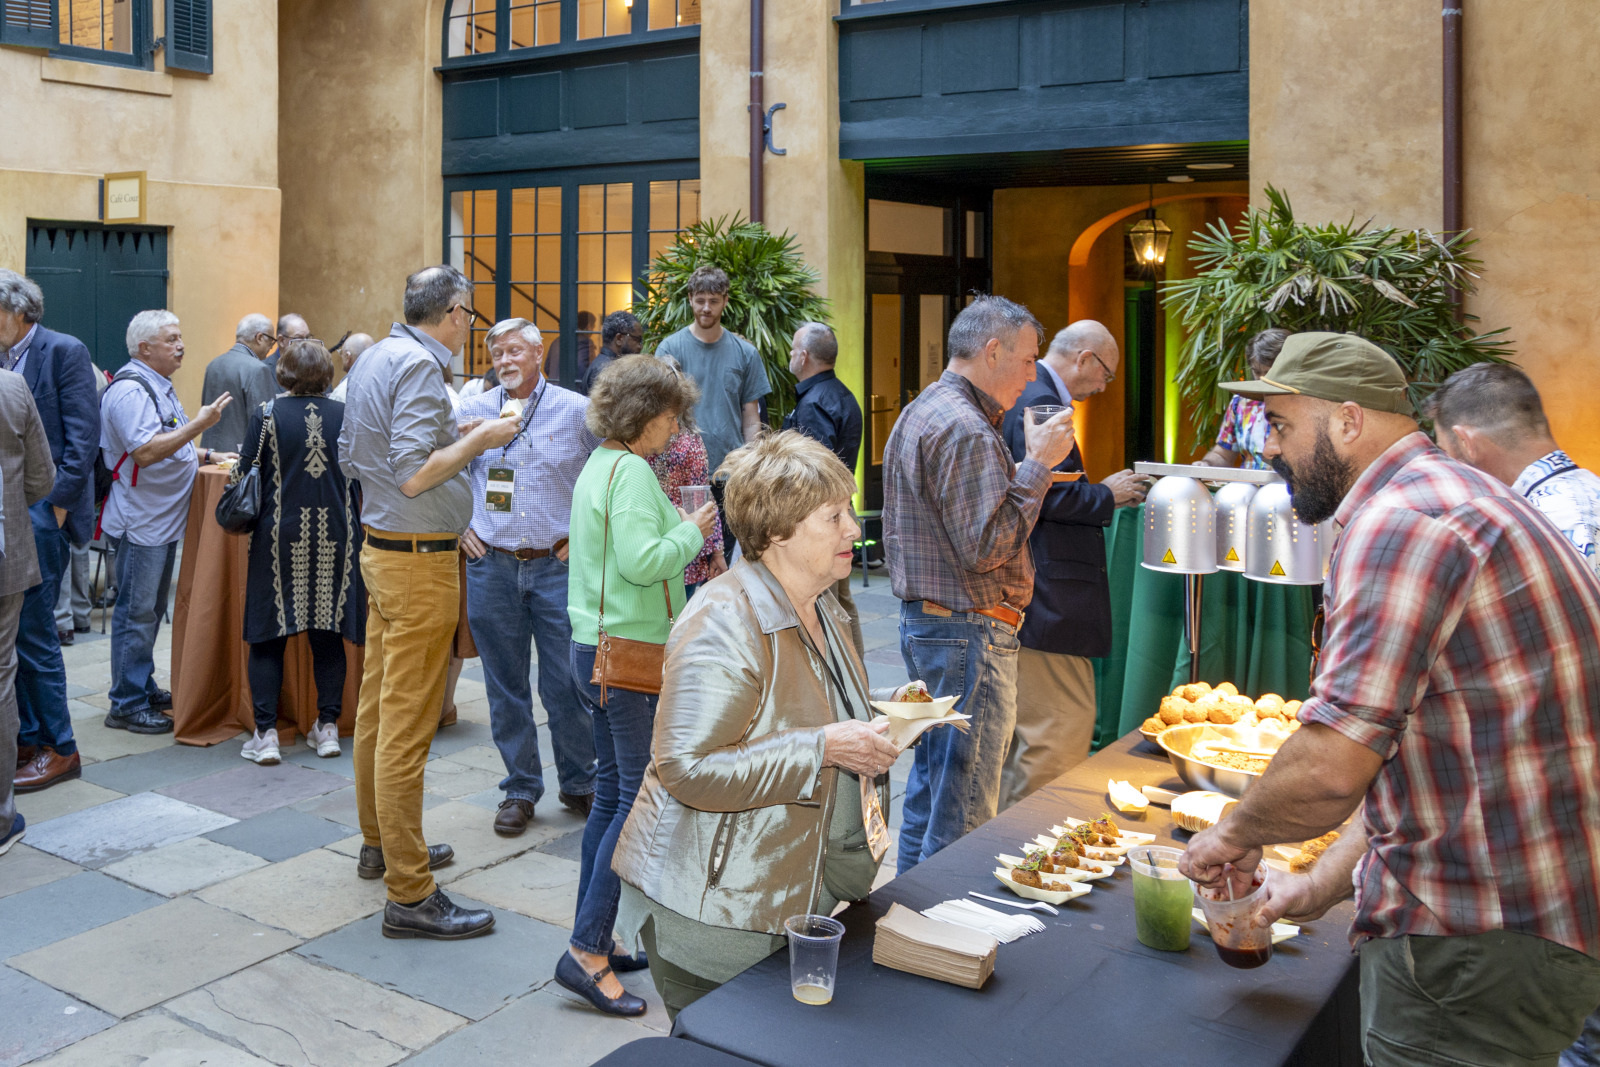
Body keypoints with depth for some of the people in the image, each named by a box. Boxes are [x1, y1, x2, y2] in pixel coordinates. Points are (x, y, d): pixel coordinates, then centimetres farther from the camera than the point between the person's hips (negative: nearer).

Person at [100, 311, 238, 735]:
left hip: (163, 521, 10)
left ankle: (144, 688, 27)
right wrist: (199, 424, -26)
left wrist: (208, 455, 13)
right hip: (140, 522, -10)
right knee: (136, 613, -4)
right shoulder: (130, 390, -17)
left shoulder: (159, 386, 17)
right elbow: (145, 452, -27)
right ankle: (126, 706, 3)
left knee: (151, 610, 16)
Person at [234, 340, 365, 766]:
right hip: (334, 536, 2)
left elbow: (242, 474, 0)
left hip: (281, 535, -2)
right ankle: (328, 726, 14)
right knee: (328, 634, 10)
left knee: (269, 634, 5)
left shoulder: (267, 416, -4)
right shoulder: (347, 416, 1)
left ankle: (265, 734, 4)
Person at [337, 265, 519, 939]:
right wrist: (478, 439, -13)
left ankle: (380, 844, 34)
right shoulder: (419, 365, -17)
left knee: (378, 706, 19)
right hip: (419, 561, -10)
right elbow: (413, 476, -26)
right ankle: (409, 895, 0)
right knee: (408, 725, -6)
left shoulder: (372, 359, 12)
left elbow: (349, 458, 19)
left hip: (380, 548, 10)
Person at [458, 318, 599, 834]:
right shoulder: (473, 410, 6)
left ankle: (579, 783, 21)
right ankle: (520, 788, 22)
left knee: (567, 684, 2)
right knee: (506, 686, 9)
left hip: (558, 565, -2)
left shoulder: (578, 411, -1)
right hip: (492, 567, 2)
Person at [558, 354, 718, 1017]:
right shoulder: (631, 471, -15)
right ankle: (586, 951, -4)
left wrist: (683, 530, 12)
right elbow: (642, 562, -24)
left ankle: (593, 942, 21)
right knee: (641, 798, -6)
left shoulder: (598, 466, 16)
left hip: (596, 649, 10)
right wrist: (692, 533, -9)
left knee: (613, 794, 14)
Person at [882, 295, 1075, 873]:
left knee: (928, 787, 19)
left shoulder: (917, 414, 16)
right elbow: (985, 546, -23)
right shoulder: (966, 430, -18)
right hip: (969, 630, -11)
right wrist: (1037, 465, -15)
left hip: (922, 622, 11)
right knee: (964, 809, -3)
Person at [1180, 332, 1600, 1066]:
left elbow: (1329, 771, -28)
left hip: (1479, 948, -10)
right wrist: (1320, 886, 20)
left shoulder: (1398, 523, -20)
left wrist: (1235, 833, -7)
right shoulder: (1456, 498, 16)